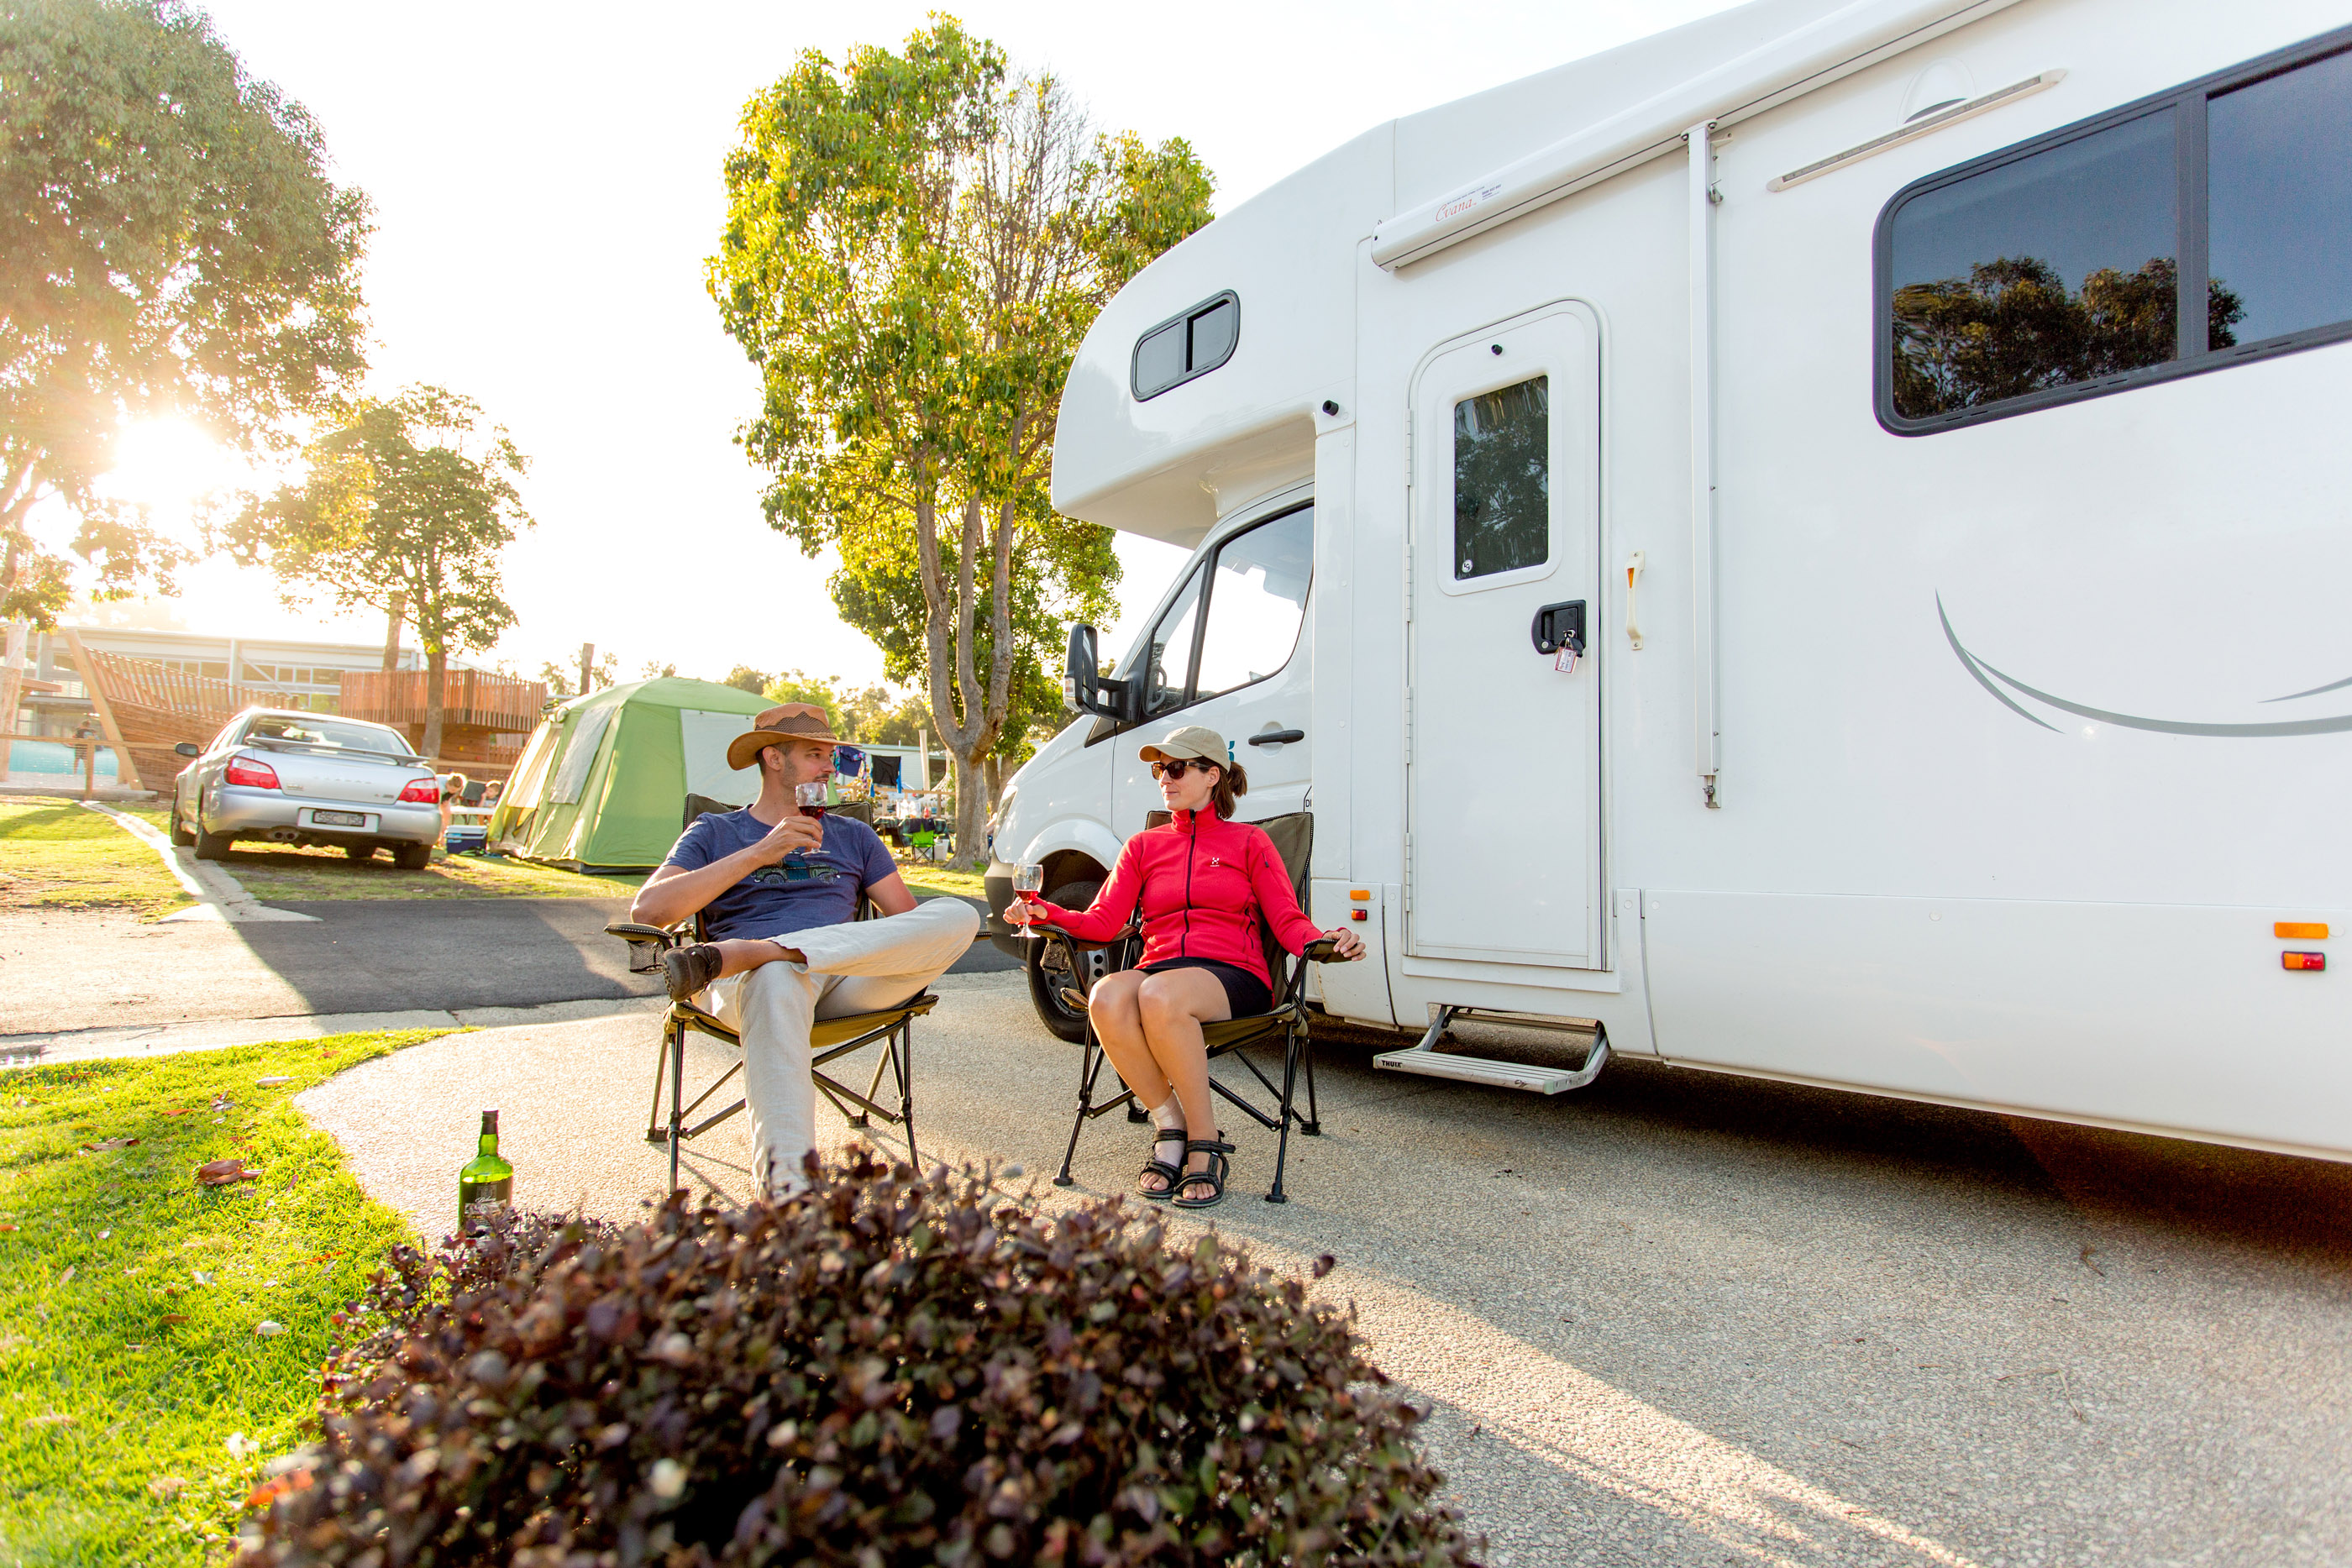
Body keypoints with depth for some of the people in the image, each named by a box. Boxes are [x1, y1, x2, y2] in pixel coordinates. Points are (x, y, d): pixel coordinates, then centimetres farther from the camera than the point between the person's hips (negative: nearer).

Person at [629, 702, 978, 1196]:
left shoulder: (853, 836, 29)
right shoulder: (714, 833, 20)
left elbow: (909, 918, 22)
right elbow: (648, 910, 3)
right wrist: (757, 854, -3)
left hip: (847, 980, 3)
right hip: (753, 983, -3)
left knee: (959, 914, -26)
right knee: (776, 982, -43)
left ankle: (741, 952, -37)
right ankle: (787, 1186, -56)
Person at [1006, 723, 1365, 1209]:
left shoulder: (1248, 841, 15)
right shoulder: (1143, 846, 24)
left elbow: (1287, 921, 5)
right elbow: (1102, 921, 11)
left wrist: (1325, 943, -16)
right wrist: (1044, 912, -6)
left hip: (1232, 977, -3)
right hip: (1159, 966, 3)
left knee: (1160, 995, -38)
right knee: (1107, 997, -34)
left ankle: (1205, 1146, -21)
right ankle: (1169, 1129, -15)